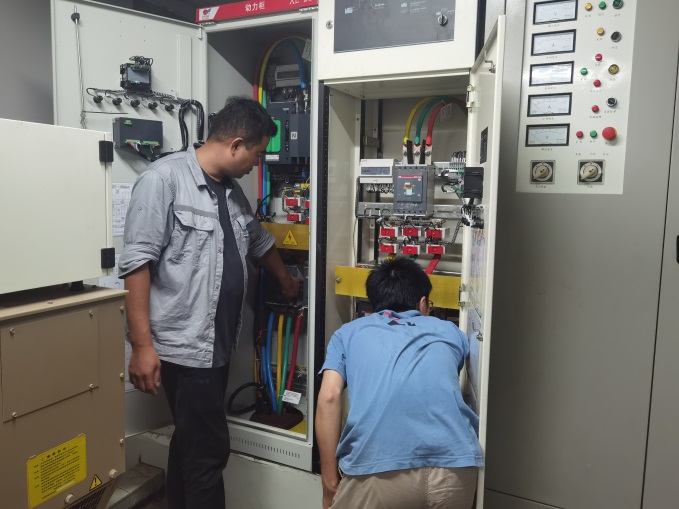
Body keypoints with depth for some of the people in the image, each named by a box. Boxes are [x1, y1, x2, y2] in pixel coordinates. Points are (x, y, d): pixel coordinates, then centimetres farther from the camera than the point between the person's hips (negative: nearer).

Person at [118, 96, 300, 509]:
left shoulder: (232, 190, 13)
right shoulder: (164, 179, -13)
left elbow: (260, 240, 29)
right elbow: (137, 263, -17)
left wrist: (286, 281, 43)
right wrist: (142, 345, -19)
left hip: (218, 342, 8)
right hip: (185, 345, -8)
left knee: (192, 442, 19)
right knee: (208, 451, -1)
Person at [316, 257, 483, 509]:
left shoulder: (349, 332, 20)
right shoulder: (449, 331, 26)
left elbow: (329, 398, 6)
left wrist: (330, 484, 10)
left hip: (377, 467, -2)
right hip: (454, 465, 3)